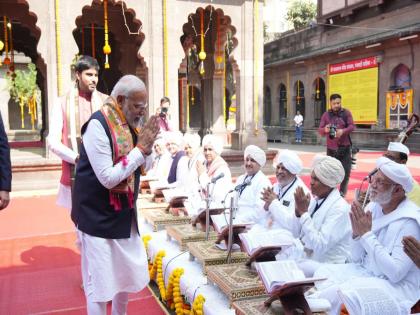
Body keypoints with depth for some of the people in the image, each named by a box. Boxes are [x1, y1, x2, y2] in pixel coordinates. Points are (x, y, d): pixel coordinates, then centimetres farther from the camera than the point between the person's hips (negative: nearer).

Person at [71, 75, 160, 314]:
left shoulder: (130, 124, 3)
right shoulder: (98, 125, -20)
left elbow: (140, 169, 11)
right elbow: (108, 178, -25)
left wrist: (146, 148, -9)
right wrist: (140, 149, -21)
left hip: (125, 214, 8)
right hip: (99, 217, -8)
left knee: (128, 275, 19)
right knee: (100, 283, 3)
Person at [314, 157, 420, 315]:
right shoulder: (373, 207, 2)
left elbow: (395, 273, -25)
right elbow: (357, 259, 6)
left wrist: (366, 234, -23)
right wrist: (357, 233, -14)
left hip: (396, 284, -7)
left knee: (338, 292, -25)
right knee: (323, 272, -8)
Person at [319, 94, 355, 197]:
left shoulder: (346, 113, 4)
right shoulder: (326, 115, 4)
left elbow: (352, 126, -5)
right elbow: (320, 130, -1)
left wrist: (343, 131, -25)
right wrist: (325, 130, -25)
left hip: (345, 147, 0)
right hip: (331, 148, 0)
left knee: (346, 171, 1)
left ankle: (342, 192, 16)